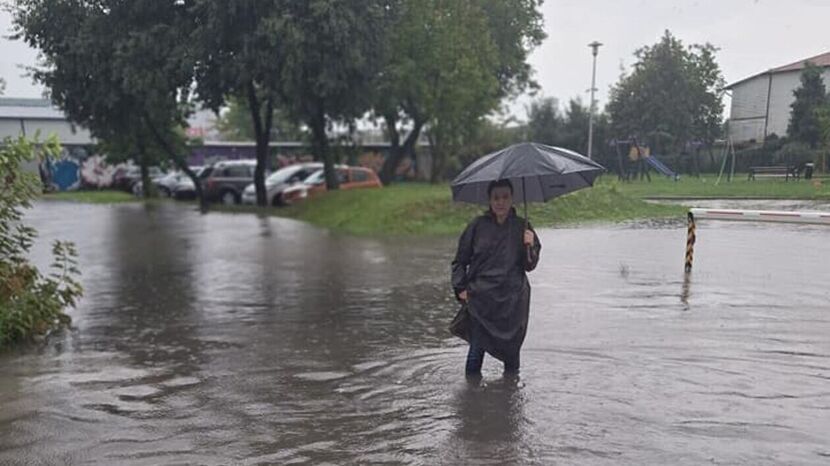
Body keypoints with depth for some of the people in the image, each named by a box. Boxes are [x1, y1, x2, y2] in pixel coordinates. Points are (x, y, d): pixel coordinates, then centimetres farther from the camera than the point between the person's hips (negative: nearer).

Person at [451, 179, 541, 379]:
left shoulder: (522, 227, 4)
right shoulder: (477, 226, 1)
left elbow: (530, 265, 3)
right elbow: (460, 260, 10)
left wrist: (529, 247, -16)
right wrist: (460, 288, 2)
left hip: (513, 299, 1)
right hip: (481, 297, -1)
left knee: (511, 350, 4)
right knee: (477, 347, -4)